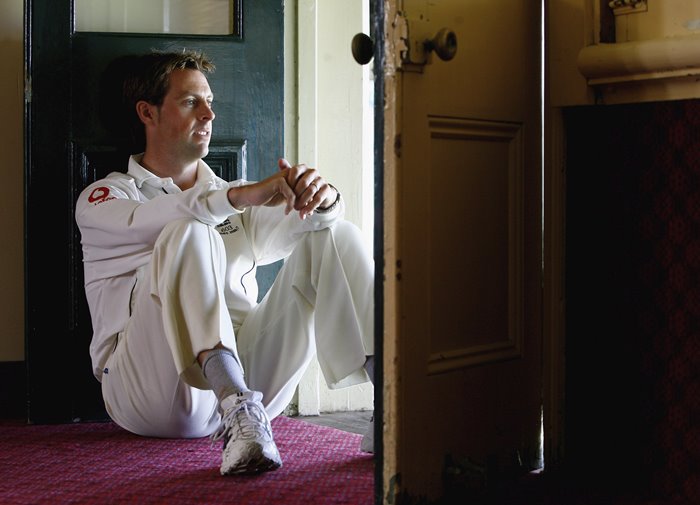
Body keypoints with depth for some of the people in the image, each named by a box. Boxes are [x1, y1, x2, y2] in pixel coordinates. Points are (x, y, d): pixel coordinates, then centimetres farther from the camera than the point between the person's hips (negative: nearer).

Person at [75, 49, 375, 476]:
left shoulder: (235, 200, 28)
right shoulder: (105, 197, 13)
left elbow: (292, 224, 7)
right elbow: (143, 221, -13)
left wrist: (322, 199, -18)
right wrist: (238, 196, -29)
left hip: (245, 371, 4)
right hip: (151, 389, -4)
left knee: (335, 236, -9)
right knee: (188, 233, -28)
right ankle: (239, 411, -48)